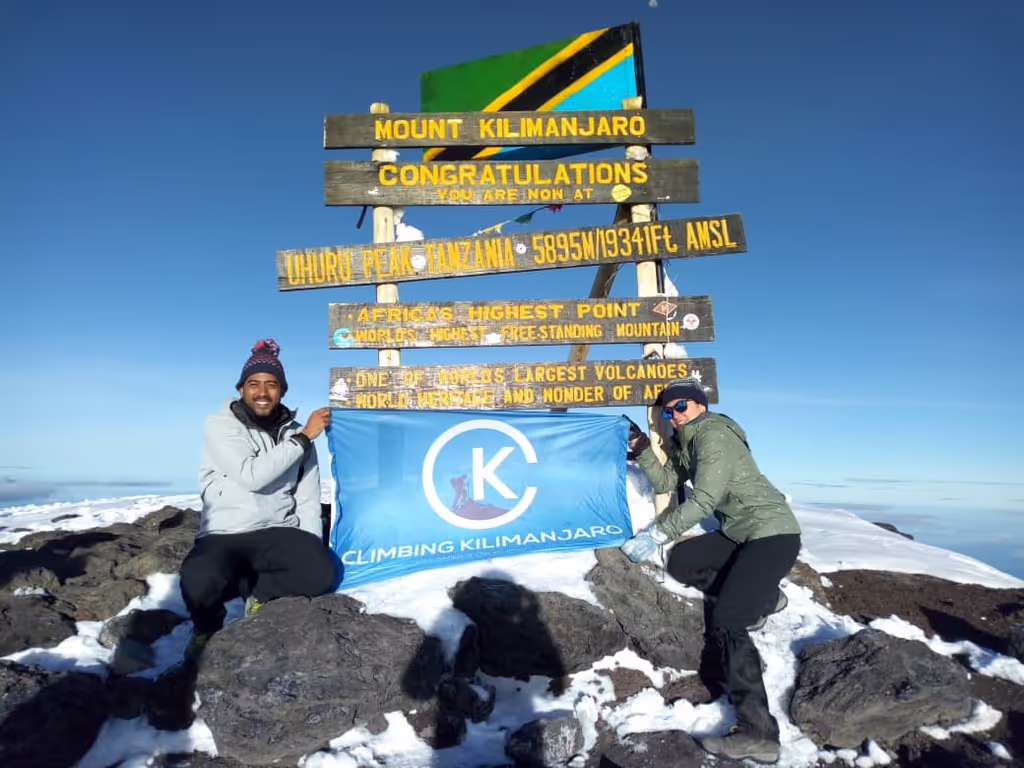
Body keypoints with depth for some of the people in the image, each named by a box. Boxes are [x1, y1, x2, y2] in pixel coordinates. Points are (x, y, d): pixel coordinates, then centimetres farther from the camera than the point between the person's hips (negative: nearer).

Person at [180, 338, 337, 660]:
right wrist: (304, 437, -15)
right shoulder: (220, 425, -3)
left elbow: (308, 502, 8)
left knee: (321, 571, -29)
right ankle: (207, 625, 4)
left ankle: (260, 596, 4)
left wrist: (309, 551, -3)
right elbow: (252, 475, -19)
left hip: (278, 533, 2)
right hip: (223, 535, -2)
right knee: (200, 584, -35)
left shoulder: (296, 434, 8)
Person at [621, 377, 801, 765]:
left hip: (772, 531, -10)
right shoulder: (684, 442, 13)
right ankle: (761, 595, 14)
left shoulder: (714, 436, -16)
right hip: (739, 532, 10)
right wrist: (643, 450, -3)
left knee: (725, 620, -19)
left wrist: (655, 534, -21)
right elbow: (665, 483, 8)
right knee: (680, 562, 6)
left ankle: (757, 732, -17)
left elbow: (703, 500, -23)